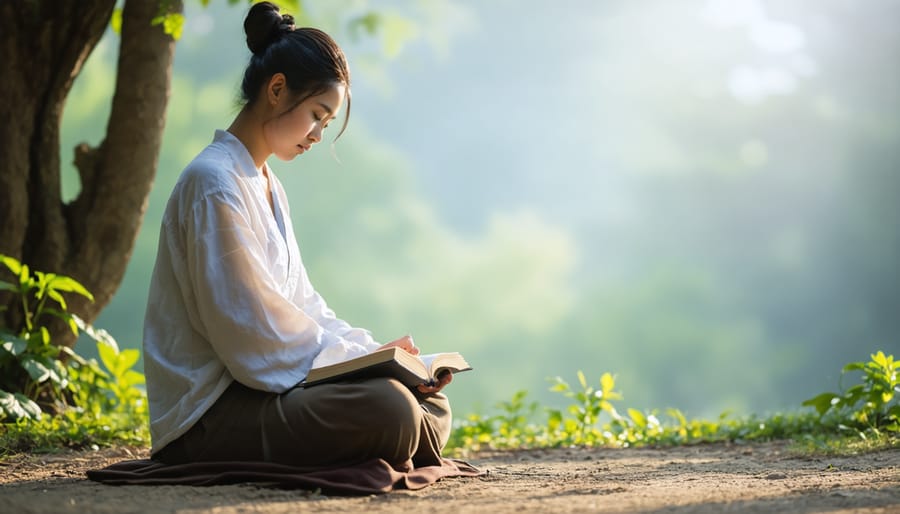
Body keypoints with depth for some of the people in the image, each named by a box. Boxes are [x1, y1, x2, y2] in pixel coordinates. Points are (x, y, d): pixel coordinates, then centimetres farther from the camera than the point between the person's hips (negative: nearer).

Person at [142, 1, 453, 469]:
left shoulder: (267, 186, 20)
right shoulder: (214, 183, -14)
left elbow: (300, 304, 17)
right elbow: (252, 328, -18)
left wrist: (376, 352, 1)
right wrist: (364, 356, -13)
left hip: (254, 386, 10)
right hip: (207, 412, -10)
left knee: (432, 405, 2)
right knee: (387, 409, -31)